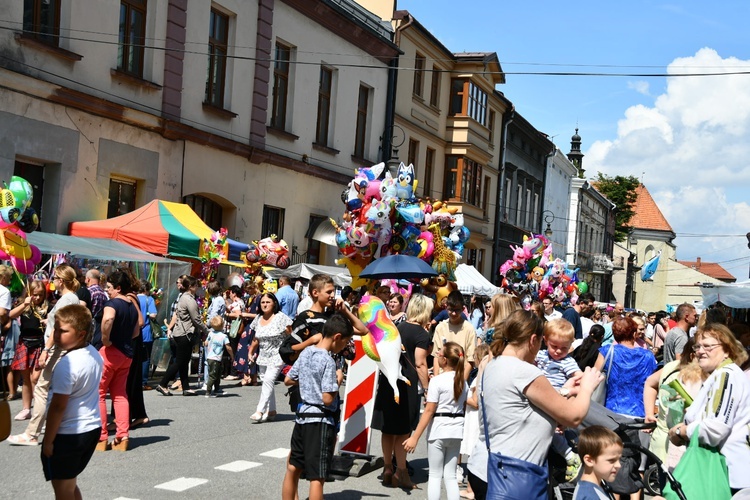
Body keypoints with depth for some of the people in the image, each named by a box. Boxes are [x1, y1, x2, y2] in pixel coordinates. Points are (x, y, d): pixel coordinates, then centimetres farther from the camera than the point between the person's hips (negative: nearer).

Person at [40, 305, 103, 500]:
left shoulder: (66, 365, -23)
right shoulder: (94, 355, 2)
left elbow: (58, 407, -20)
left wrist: (48, 440, -12)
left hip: (67, 434, -8)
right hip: (92, 427, 8)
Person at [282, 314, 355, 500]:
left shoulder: (305, 353, 5)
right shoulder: (328, 361, -18)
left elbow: (288, 380, 15)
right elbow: (327, 399, -21)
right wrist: (338, 380, -6)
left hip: (302, 416, 8)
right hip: (320, 421, -8)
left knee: (293, 469, 18)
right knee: (317, 477, -3)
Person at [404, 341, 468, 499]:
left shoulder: (437, 381, -13)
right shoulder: (463, 382, 5)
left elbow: (429, 411, -16)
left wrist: (415, 437, -13)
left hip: (439, 429, -5)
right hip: (457, 429, 5)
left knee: (435, 475, 5)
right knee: (450, 476, 10)